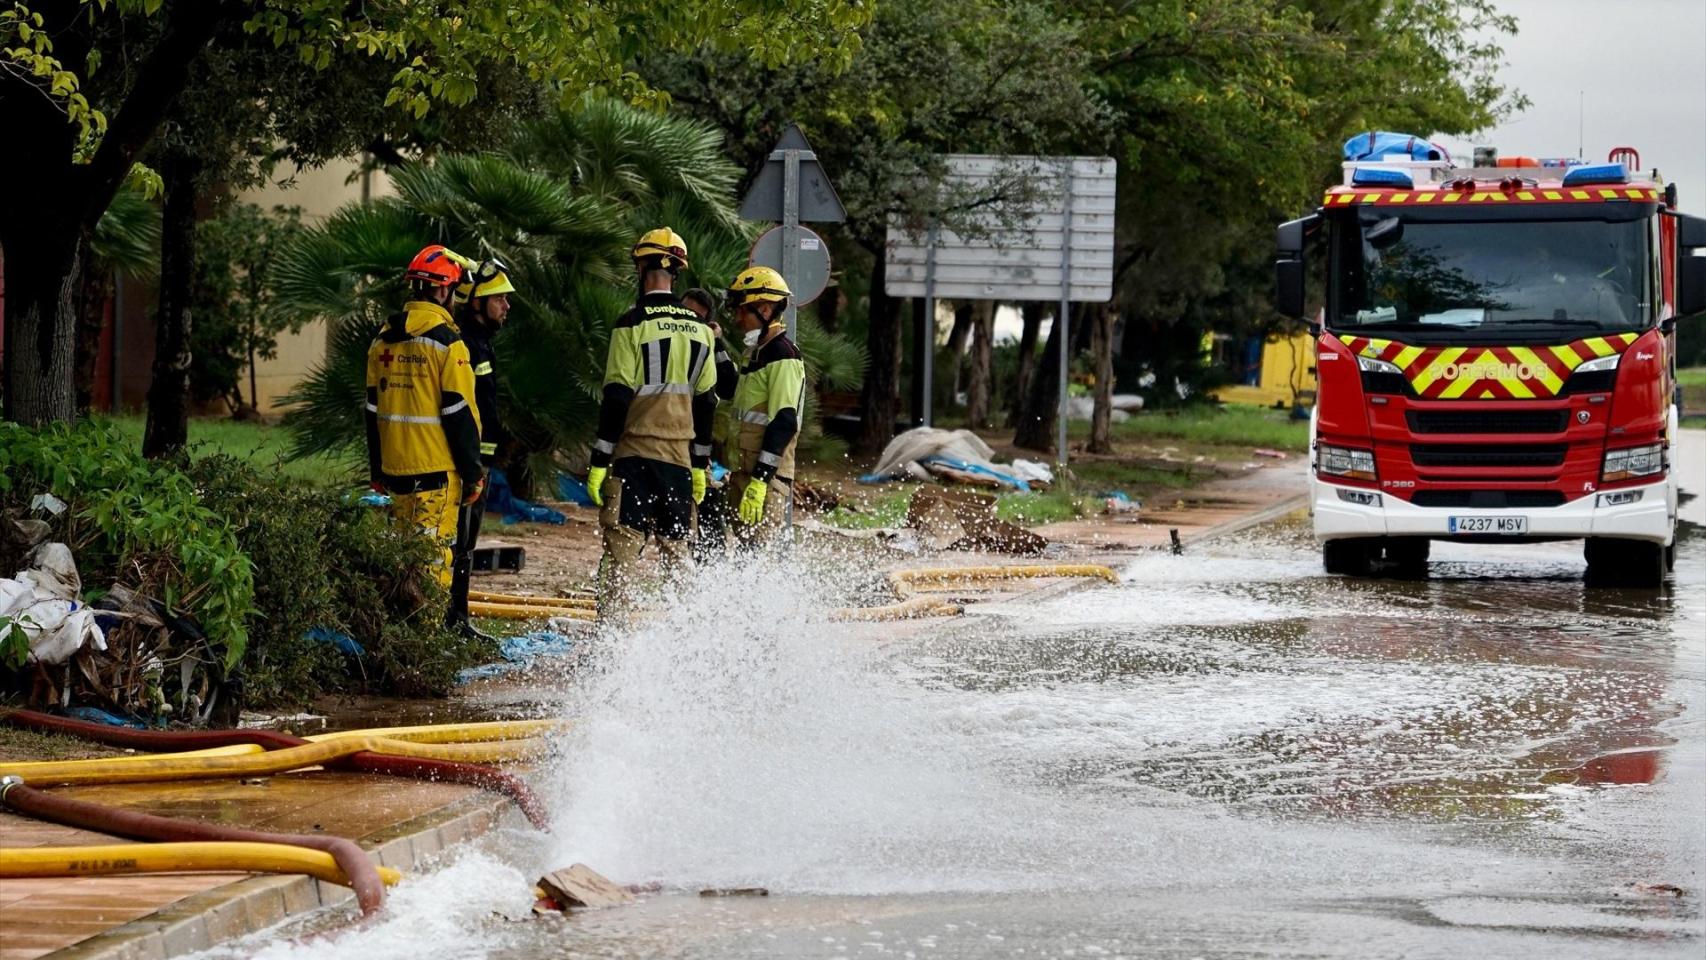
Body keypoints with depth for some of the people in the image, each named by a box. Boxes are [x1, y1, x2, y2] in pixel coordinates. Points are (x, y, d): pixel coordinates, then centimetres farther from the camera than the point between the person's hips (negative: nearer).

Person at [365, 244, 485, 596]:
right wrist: (473, 473, -6)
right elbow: (459, 413, -13)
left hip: (395, 465, 7)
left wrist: (376, 469, 21)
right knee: (434, 554, -4)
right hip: (437, 468, -7)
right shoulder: (447, 341, -12)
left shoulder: (384, 339, 10)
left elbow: (373, 409, 15)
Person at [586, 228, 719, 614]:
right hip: (680, 455, 5)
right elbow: (706, 402, 13)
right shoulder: (699, 329, 9)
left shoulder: (633, 324, -8)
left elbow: (617, 398, -10)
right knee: (678, 552, 12)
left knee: (621, 553, -7)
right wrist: (700, 466, 20)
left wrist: (599, 462, -7)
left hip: (634, 455, -5)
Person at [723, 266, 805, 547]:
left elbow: (784, 423, -21)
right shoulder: (757, 353, 18)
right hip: (745, 473, 10)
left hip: (767, 479, -10)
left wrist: (760, 481, -25)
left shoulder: (783, 358, -13)